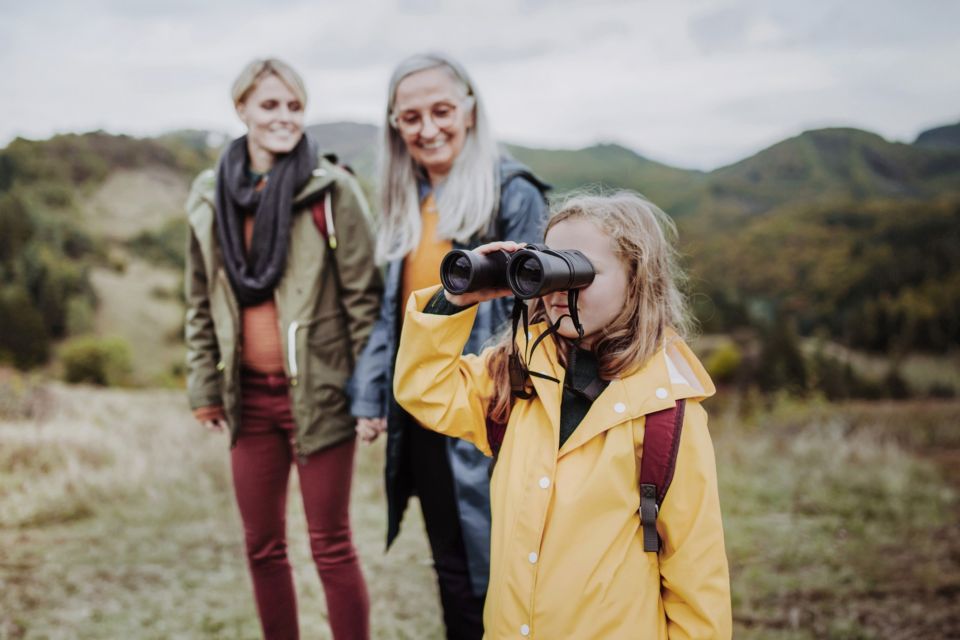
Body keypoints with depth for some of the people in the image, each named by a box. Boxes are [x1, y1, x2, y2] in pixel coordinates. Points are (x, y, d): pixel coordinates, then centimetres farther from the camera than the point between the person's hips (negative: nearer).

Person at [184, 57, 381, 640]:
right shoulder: (210, 197, 7)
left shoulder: (331, 189, -7)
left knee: (331, 546, 3)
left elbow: (363, 295, -7)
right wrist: (204, 386, 10)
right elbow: (201, 303, 13)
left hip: (317, 391, -4)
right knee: (262, 546, 14)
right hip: (249, 395, 5)